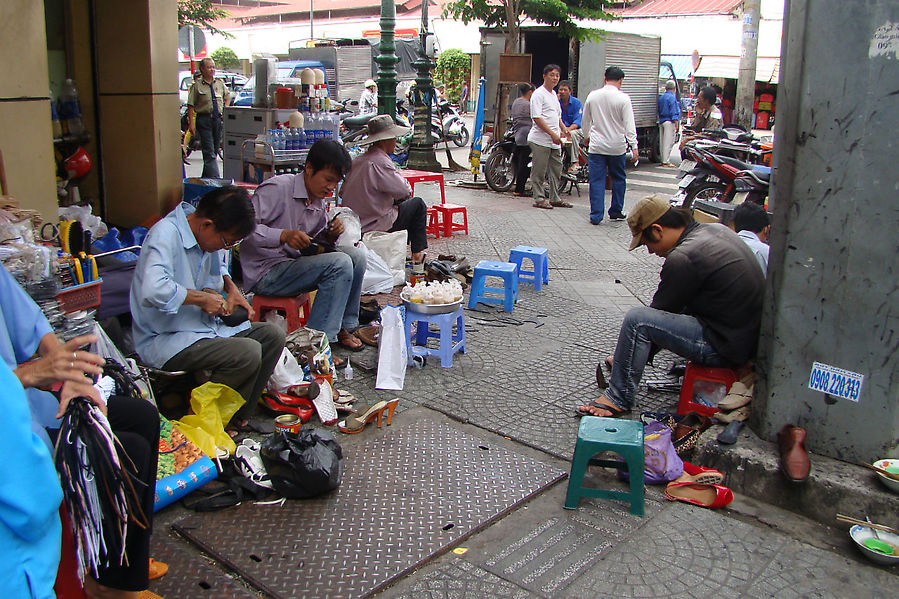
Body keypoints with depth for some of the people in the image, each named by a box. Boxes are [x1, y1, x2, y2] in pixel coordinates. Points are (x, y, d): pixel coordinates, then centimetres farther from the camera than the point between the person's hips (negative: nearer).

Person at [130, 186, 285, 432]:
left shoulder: (211, 236, 5)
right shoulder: (166, 234, -21)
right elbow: (152, 291, -37)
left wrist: (231, 288, 10)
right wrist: (202, 298, -23)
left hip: (205, 325, 9)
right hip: (164, 339, -9)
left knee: (272, 335, -1)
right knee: (248, 353, -26)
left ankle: (238, 417, 4)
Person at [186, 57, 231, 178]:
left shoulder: (220, 83, 9)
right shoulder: (197, 85, -4)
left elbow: (228, 96, 28)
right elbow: (191, 105, -5)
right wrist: (191, 124, -12)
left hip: (218, 119, 5)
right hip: (204, 119, -5)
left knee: (215, 150, 10)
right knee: (209, 152, -9)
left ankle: (206, 177, 23)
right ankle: (215, 179, -14)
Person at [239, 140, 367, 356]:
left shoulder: (319, 200, 9)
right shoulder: (278, 188, -17)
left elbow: (313, 243, 18)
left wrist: (330, 235, -4)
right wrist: (283, 235, -36)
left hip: (295, 262, 9)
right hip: (265, 272, -8)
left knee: (355, 254, -5)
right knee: (339, 263, -24)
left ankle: (343, 326, 5)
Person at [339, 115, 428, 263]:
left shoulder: (358, 161, 7)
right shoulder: (380, 162, -20)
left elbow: (342, 192, 14)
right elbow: (405, 190, -18)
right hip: (377, 227, -9)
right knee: (417, 204, 8)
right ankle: (417, 254, 13)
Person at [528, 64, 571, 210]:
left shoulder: (554, 94, 19)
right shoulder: (539, 94, -9)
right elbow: (537, 118, -17)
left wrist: (564, 129, 13)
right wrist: (552, 134, -19)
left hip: (554, 141, 9)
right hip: (540, 140, -9)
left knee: (556, 169, 11)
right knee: (539, 171, -3)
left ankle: (554, 198, 20)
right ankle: (539, 199, 4)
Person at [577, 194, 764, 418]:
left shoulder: (684, 258, -22)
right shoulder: (715, 229, 7)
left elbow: (661, 307, -9)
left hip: (725, 347, -10)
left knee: (636, 319, -16)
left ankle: (619, 399, -5)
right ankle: (625, 361, 32)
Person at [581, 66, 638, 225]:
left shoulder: (592, 95, 1)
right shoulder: (623, 98, -9)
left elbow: (585, 121, 12)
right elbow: (629, 125, -11)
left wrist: (588, 135, 29)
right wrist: (634, 146, -8)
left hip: (596, 145, 2)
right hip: (617, 146, -1)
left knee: (597, 180, 3)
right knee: (618, 179, 15)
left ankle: (596, 215, -1)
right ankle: (616, 211, 22)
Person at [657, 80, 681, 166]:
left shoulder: (661, 97, 13)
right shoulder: (672, 97, -10)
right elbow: (674, 112, -14)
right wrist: (676, 124, -14)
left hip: (661, 121, 8)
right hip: (669, 122, -8)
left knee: (662, 142, 10)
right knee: (668, 142, -8)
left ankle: (663, 160, 15)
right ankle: (666, 162, -10)